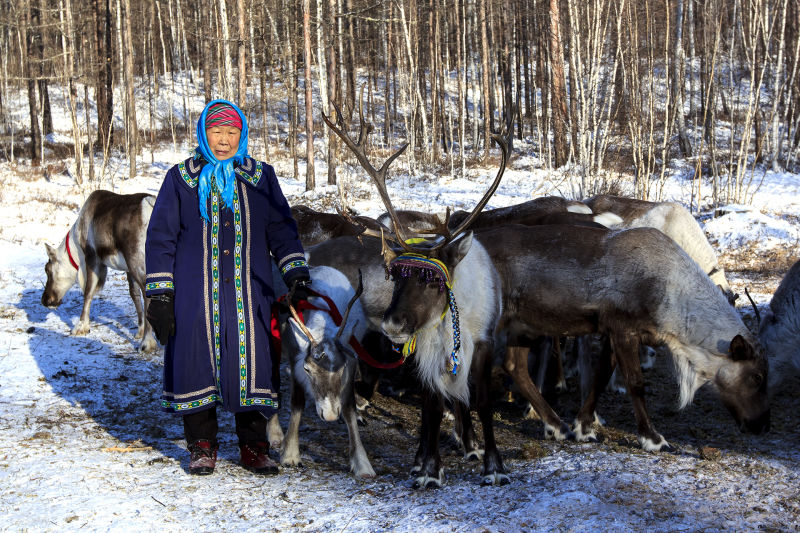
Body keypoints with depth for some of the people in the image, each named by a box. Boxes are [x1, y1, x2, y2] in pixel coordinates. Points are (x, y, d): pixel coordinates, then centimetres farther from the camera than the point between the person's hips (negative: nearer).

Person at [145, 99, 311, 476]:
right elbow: (161, 237, 6)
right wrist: (159, 294, 0)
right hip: (196, 293, -1)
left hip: (248, 290, 1)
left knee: (252, 361, -3)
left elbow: (282, 230, 15)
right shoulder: (181, 179, 6)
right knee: (197, 359, -2)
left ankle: (254, 447, 10)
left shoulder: (261, 178, 11)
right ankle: (202, 446, 14)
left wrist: (297, 274, 4)